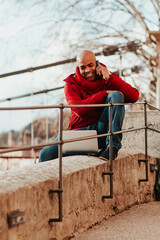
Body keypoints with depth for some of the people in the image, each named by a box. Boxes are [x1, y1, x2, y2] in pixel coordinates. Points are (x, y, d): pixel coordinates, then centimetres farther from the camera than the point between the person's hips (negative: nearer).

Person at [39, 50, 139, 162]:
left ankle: (113, 146, -24)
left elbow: (134, 96, -8)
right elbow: (79, 109, -15)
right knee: (46, 154, -24)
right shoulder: (71, 84, 4)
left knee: (116, 95, -21)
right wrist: (104, 94, -18)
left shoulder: (108, 78, 6)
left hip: (103, 131, 1)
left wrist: (110, 78, -14)